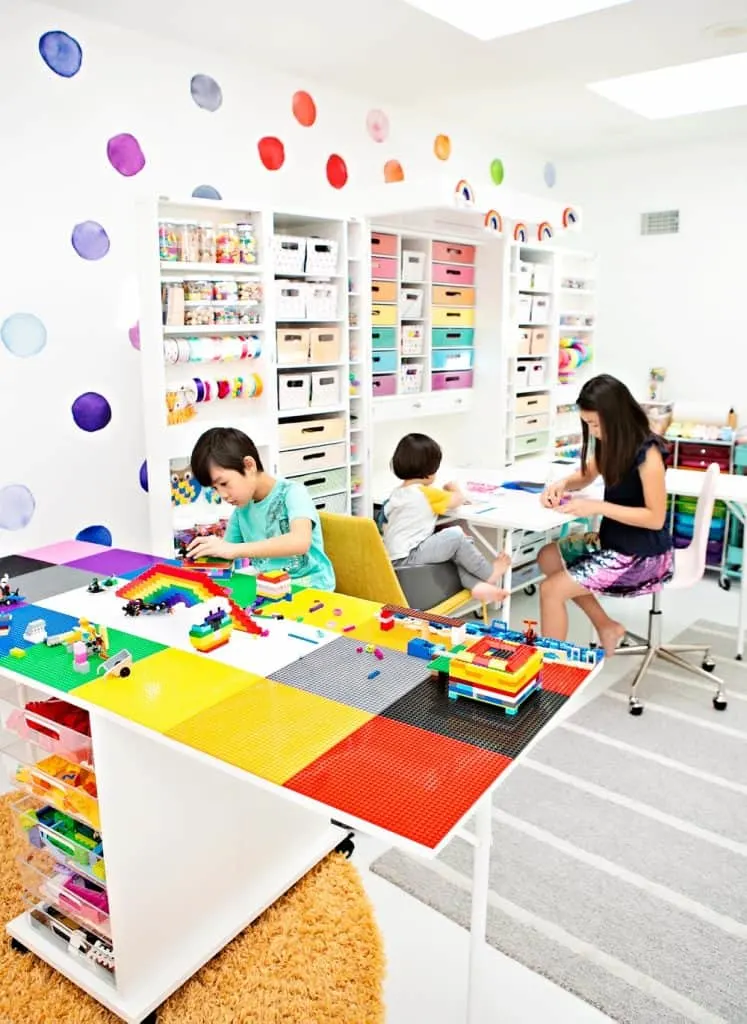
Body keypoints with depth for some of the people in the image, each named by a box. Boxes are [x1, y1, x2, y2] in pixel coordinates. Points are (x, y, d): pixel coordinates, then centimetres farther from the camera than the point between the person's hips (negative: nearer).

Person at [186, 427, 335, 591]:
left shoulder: (292, 492, -12)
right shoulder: (241, 509, 7)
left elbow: (300, 542, -30)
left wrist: (234, 549, -30)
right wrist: (206, 551, -7)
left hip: (308, 587, -5)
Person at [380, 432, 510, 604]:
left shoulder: (397, 493, 11)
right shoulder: (426, 492, -12)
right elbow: (458, 500, 0)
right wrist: (453, 489, 24)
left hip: (395, 557, 9)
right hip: (408, 557, -9)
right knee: (456, 535, -12)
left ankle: (475, 584, 1)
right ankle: (489, 574, 6)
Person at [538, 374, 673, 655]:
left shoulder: (647, 452, -24)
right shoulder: (609, 440, 1)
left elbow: (656, 518, -24)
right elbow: (586, 475, 17)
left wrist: (598, 507, -28)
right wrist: (562, 484, -6)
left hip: (642, 556, -9)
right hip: (613, 539, 9)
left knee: (551, 589, -14)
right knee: (547, 558, 15)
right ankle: (606, 627, 18)